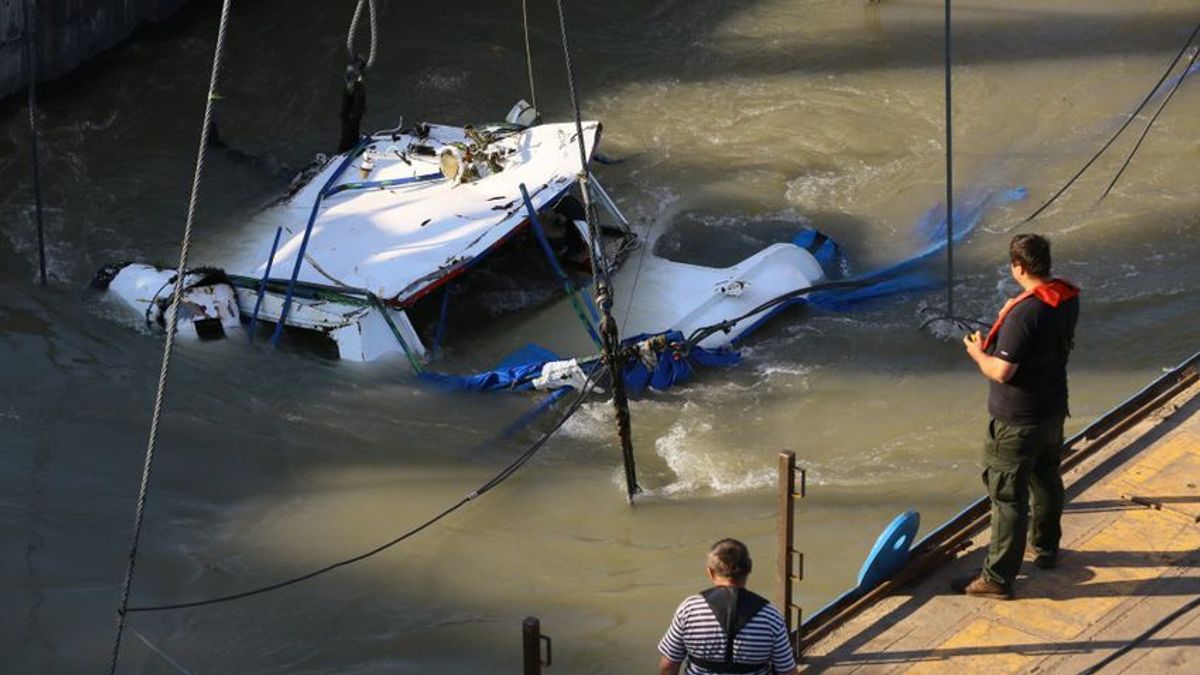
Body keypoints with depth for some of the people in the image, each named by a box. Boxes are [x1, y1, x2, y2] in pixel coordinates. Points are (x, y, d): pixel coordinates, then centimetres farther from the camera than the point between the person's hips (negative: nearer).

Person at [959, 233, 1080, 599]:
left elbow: (1002, 372, -28)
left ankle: (998, 578, 8)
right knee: (1047, 480, 26)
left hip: (1018, 421, -8)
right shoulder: (1068, 298, -4)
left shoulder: (1024, 313, -30)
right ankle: (1046, 548, 44)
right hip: (1053, 408, 8)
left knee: (1008, 496, 1)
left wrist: (978, 353, -9)